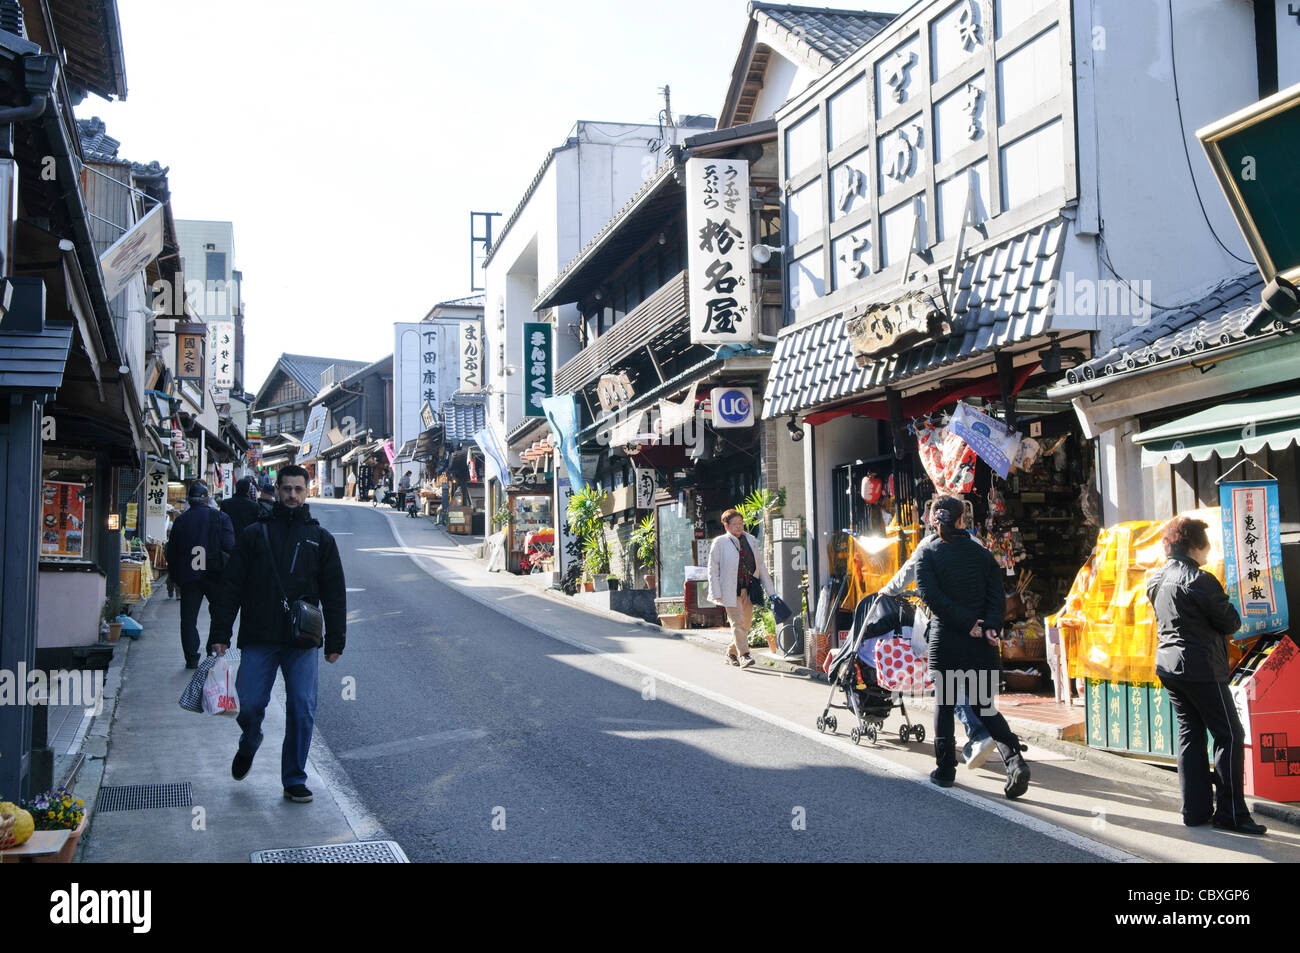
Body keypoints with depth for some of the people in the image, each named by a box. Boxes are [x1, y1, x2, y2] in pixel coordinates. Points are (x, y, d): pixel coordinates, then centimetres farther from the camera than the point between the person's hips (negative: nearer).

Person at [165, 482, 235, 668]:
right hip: (215, 575, -1)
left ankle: (191, 658, 2)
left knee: (188, 619, 7)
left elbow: (172, 551, 8)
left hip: (188, 576, 1)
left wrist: (172, 575, 17)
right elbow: (230, 545, -10)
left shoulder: (180, 520, 4)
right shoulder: (220, 517, -2)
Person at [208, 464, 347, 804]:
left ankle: (294, 780, 9)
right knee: (250, 704, 0)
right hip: (258, 639, 0)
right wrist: (220, 634, -1)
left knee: (302, 711, -2)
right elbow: (231, 587, 6)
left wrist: (335, 640, 6)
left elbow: (334, 593, 11)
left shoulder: (320, 538, 11)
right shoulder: (255, 534, 8)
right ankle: (248, 746, 34)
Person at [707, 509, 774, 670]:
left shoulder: (751, 541, 13)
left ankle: (731, 654, 21)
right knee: (738, 622, -12)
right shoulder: (720, 543, -1)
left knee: (746, 623, 7)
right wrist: (716, 593, -10)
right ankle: (744, 655, -13)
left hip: (748, 590, 5)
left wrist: (770, 589, 13)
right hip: (731, 590, -5)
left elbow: (760, 565, 17)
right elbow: (713, 569, -2)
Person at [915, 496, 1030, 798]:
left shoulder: (928, 552, -2)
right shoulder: (982, 554, 7)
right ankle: (1014, 759, -10)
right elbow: (998, 596, -4)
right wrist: (990, 626, -12)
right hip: (981, 643, 2)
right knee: (985, 706, 10)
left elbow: (931, 595, -14)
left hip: (945, 640, -2)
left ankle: (945, 770, 16)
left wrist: (967, 623, -13)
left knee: (944, 704, 12)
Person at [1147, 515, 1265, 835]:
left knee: (1190, 734, 12)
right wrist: (1230, 612, 9)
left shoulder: (1157, 580, 9)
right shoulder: (1200, 580, -16)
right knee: (1230, 736, -1)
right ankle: (1231, 813, -1)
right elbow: (1230, 623, -10)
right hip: (1201, 668, -8)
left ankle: (1196, 810, 13)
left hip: (1168, 665, 8)